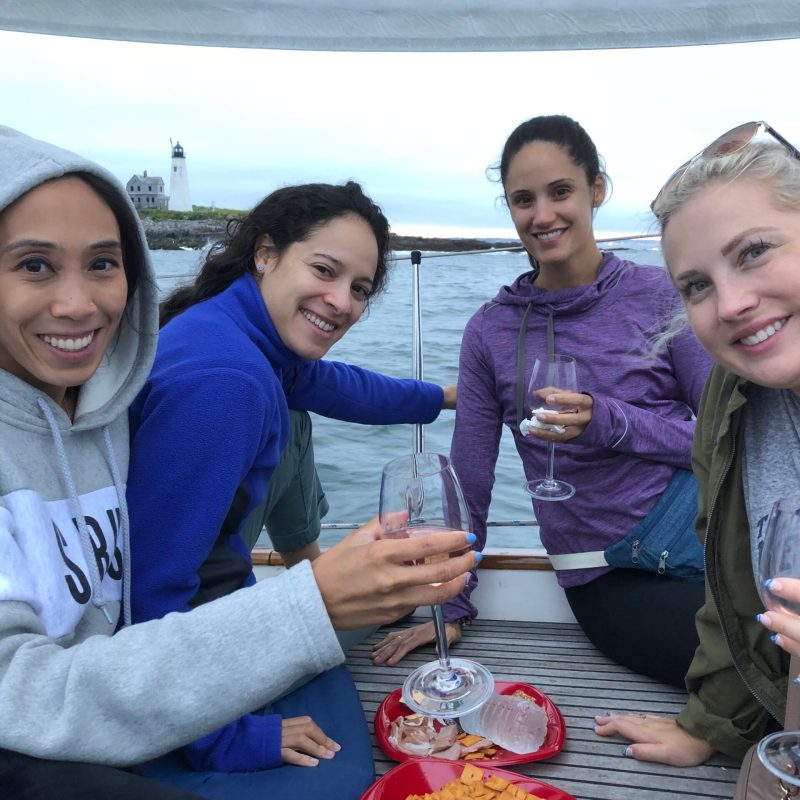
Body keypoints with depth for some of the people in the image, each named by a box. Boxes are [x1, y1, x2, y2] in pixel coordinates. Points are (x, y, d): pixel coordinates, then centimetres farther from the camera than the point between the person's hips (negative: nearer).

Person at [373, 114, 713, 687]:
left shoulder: (659, 294, 0)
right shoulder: (490, 332, 3)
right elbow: (469, 483, 6)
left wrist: (609, 423, -18)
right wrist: (452, 608, 6)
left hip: (702, 529, 2)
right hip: (610, 581, -1)